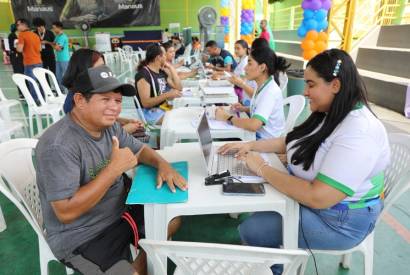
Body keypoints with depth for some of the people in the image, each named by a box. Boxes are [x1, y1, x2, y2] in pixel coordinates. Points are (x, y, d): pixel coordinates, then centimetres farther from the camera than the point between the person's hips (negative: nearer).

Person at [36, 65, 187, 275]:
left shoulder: (108, 125, -3)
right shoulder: (59, 145, -28)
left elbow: (140, 150, 10)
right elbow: (65, 212, -30)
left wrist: (162, 164, -12)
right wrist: (114, 168, -32)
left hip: (119, 212, 8)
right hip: (80, 237, -8)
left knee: (173, 219, 13)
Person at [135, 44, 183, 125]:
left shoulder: (162, 71, 10)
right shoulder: (143, 74, -15)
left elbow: (179, 88, 10)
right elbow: (145, 103, -22)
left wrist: (171, 68, 4)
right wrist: (168, 95, -29)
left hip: (164, 107, 8)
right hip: (150, 112, -8)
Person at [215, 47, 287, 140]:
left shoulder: (271, 91, -24)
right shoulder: (262, 86, 2)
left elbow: (254, 125, -33)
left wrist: (226, 117, -21)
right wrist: (245, 109, 1)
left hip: (267, 142, -7)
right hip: (257, 135, 7)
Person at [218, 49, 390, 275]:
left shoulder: (358, 133, -31)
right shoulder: (328, 115, -1)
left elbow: (318, 198, -35)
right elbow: (290, 142, 10)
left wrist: (263, 169, -27)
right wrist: (250, 145, -3)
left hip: (338, 220, -8)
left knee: (250, 230, -8)